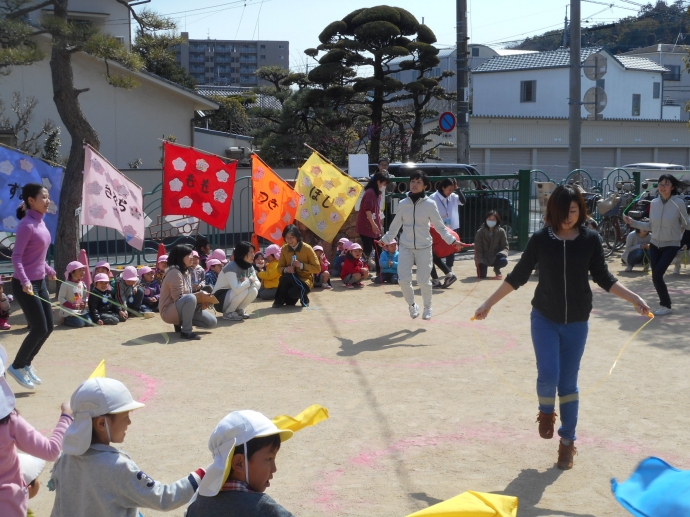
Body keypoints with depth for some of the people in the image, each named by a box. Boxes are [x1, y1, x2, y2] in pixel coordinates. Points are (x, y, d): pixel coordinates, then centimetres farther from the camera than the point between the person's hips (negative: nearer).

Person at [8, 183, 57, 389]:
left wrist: (48, 270, 30)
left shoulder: (40, 222, 7)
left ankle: (26, 363, 27)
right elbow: (16, 257, -22)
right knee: (39, 329, -4)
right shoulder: (26, 225, -19)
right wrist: (24, 281, -33)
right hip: (25, 285, -9)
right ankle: (17, 366, 13)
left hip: (39, 282, 9)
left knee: (48, 327, 12)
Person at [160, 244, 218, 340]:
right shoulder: (175, 273, -19)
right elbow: (178, 298, -23)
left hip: (181, 308, 9)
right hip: (169, 311, -9)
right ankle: (186, 331, -28)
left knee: (212, 322, 2)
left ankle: (180, 322, 12)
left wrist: (199, 302, -8)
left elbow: (188, 295, 10)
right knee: (191, 298, -38)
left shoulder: (185, 272, 9)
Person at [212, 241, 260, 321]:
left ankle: (239, 310, 4)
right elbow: (236, 289, -38)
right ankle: (228, 312, -11)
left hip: (233, 296, 7)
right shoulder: (231, 267, -26)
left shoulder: (250, 267, 0)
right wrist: (249, 281, -24)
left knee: (254, 291, -17)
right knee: (244, 290, -30)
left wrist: (247, 281, -22)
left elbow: (258, 284, -3)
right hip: (220, 299, -7)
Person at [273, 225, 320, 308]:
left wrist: (301, 265, -24)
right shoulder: (284, 249, -2)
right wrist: (285, 270, -20)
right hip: (291, 279, 4)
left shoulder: (307, 248, -13)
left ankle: (303, 297, 2)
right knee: (285, 276, -34)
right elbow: (280, 268, 4)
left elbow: (317, 268, -11)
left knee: (293, 292, -36)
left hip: (305, 280, -3)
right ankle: (279, 300, -10)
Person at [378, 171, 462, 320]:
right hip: (405, 247, 2)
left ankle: (427, 307, 25)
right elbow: (395, 225, 13)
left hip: (424, 247, -2)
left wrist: (452, 240, -6)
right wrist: (386, 239, 12)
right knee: (403, 280, -7)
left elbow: (440, 226, 0)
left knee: (424, 280, -1)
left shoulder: (429, 204, -4)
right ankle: (412, 305, 19)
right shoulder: (403, 204, 1)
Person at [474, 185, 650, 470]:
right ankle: (546, 412, 20)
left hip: (576, 323, 1)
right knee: (548, 375, -15)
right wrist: (488, 303, 0)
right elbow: (518, 276, 0)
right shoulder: (540, 239, -9)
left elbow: (603, 278, 3)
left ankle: (568, 441, 23)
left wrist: (634, 298, -7)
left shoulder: (590, 240, -7)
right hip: (544, 319, -1)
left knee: (568, 383, 6)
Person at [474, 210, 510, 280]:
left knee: (504, 261, -32)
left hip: (495, 258, 0)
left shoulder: (501, 232, -8)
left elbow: (505, 247, -4)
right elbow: (478, 250, -8)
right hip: (484, 258, 0)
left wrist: (502, 253, -28)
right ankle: (484, 267, 20)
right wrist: (480, 263, -20)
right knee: (482, 275, -19)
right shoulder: (480, 232, -9)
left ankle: (497, 270, 5)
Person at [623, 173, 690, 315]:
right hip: (655, 245, 5)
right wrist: (632, 222, 2)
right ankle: (665, 304, 23)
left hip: (671, 246, -5)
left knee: (657, 274, -15)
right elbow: (650, 226, 8)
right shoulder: (654, 203, 0)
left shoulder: (679, 203, -12)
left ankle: (666, 306, 2)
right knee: (655, 276, 4)